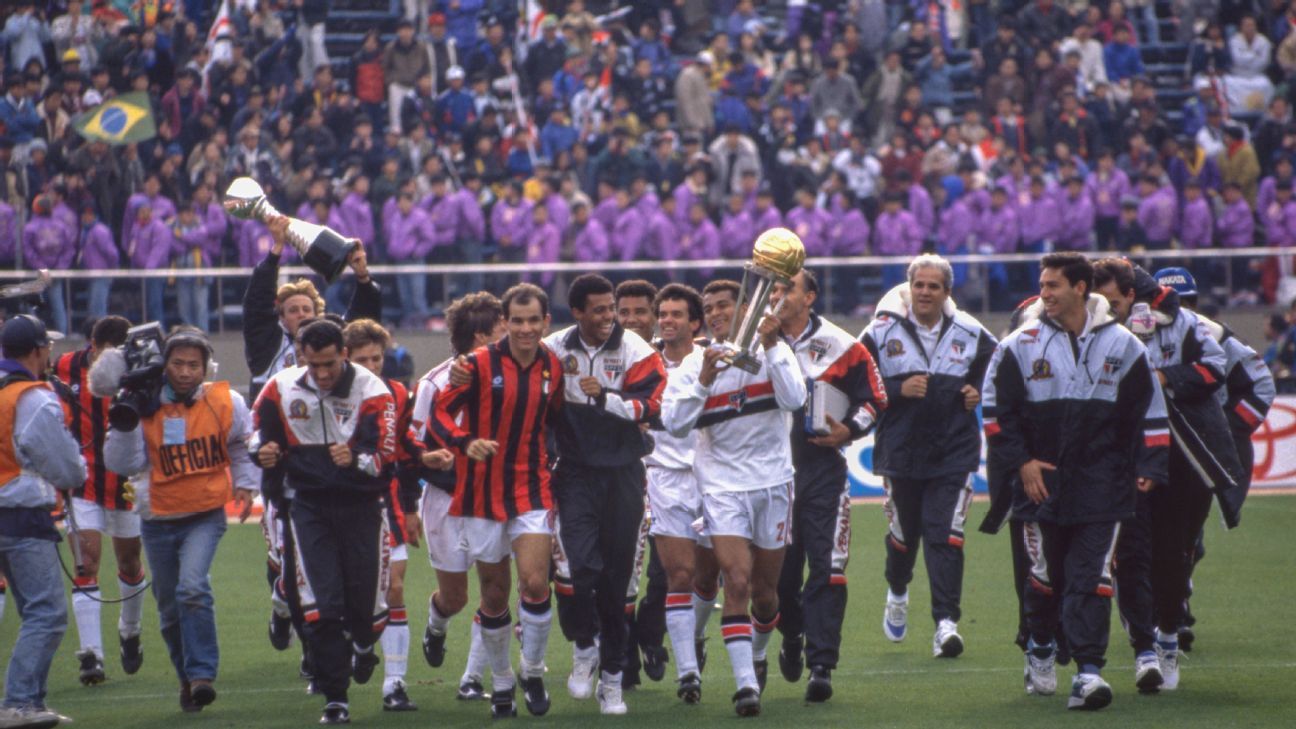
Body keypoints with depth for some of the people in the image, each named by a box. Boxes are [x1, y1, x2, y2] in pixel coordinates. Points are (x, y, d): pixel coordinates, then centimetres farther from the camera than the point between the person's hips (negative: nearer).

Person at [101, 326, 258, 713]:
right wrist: (124, 424, -23)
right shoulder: (146, 408, -7)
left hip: (205, 516, -2)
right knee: (170, 608, 10)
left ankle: (202, 674, -22)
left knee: (192, 587, -25)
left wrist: (245, 485, 6)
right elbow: (122, 464, -11)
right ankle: (188, 678, 28)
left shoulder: (225, 403, -6)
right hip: (159, 519, 2)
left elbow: (243, 445, 14)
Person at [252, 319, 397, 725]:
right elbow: (264, 437, 14)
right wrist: (267, 456, -9)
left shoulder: (371, 392, -12)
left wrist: (357, 459, -37)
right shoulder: (280, 390, -2)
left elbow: (384, 455, -16)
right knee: (321, 607, -8)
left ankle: (362, 644, 40)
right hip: (310, 505, 1)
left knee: (366, 602, 3)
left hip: (361, 504, -1)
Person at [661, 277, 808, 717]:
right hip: (722, 486, -1)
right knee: (737, 582, -17)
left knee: (765, 589, 10)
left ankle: (757, 652, 40)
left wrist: (771, 348, -20)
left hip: (772, 482, 1)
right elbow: (674, 424, -10)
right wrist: (704, 381, -20)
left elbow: (794, 400, -16)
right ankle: (745, 683, -18)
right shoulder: (695, 363, -1)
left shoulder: (775, 351, 0)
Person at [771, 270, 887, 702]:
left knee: (826, 570, -9)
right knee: (776, 571, 6)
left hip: (823, 469, -3)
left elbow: (874, 399, 3)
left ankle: (821, 666, -9)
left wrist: (848, 430, -10)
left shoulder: (839, 347, -2)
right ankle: (792, 636, 35)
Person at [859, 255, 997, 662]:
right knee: (903, 534, 13)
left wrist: (979, 393, -1)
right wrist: (897, 391, -16)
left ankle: (946, 623, -15)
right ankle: (897, 595, 43)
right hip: (900, 454, 0)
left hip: (954, 454, 0)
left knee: (945, 537, -11)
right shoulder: (883, 332, -2)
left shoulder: (970, 334, 4)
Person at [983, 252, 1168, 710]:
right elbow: (996, 407, 6)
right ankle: (1040, 650, 33)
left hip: (1100, 487, -1)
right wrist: (1019, 461, -2)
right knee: (1044, 575, 9)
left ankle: (1089, 670, -11)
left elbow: (1149, 410, 8)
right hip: (1041, 481, 1)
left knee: (1092, 579, -8)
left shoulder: (1121, 345, 2)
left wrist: (1147, 467, 2)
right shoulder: (1021, 345, 1)